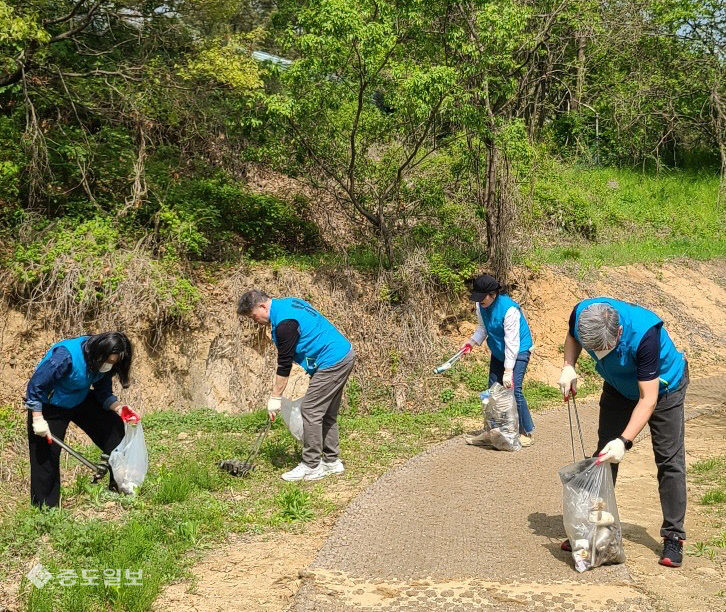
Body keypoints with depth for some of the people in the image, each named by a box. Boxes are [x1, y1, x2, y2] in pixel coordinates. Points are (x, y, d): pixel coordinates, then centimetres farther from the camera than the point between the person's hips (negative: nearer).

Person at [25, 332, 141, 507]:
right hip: (48, 406, -6)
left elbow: (103, 393, -3)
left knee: (114, 426, -5)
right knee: (46, 458, -2)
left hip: (79, 400, 6)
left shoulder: (104, 363, -15)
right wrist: (38, 419, -29)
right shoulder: (66, 356, -36)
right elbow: (36, 385, -30)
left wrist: (119, 408, -22)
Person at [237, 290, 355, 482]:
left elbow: (285, 364, -14)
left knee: (310, 411, -5)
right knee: (326, 413, 15)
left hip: (332, 361, -11)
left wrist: (275, 397, -6)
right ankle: (332, 462, 21)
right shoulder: (288, 302, 12)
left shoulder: (284, 322, -19)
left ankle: (312, 467, 0)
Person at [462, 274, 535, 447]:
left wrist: (508, 371, -28)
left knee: (514, 390, -15)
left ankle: (526, 433, -2)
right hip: (498, 353, 7)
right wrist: (471, 342, -7)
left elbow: (512, 342, -28)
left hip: (518, 352, -7)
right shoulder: (481, 306, -8)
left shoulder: (509, 309, -29)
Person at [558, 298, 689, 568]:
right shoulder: (582, 313, -29)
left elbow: (648, 399, -37)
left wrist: (624, 441, -44)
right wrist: (568, 367, -19)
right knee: (604, 453, 6)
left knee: (669, 460, -6)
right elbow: (572, 336, -1)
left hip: (663, 387, -5)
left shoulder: (644, 335, -43)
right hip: (619, 388, 5)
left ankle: (673, 536, 3)